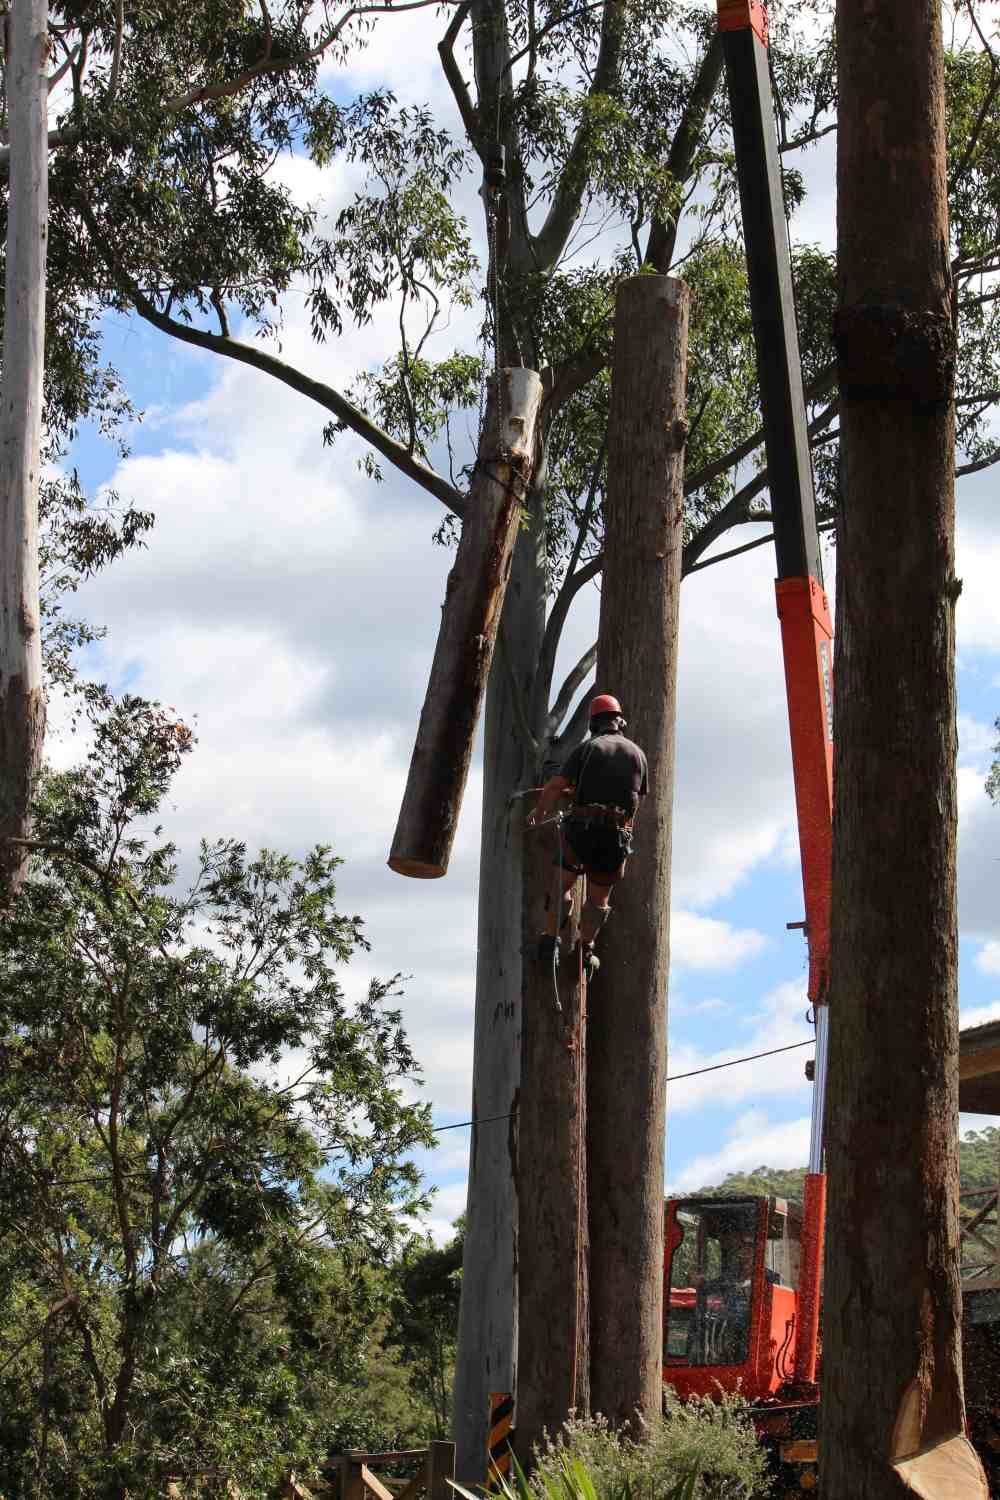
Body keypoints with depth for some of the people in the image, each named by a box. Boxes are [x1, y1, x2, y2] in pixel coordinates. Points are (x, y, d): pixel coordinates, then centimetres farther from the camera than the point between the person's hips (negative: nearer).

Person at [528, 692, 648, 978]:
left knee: (563, 885, 14)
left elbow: (554, 787, -5)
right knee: (599, 897, 18)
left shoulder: (587, 748, 0)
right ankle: (586, 948, 10)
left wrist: (538, 816, 12)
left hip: (582, 829, -2)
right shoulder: (637, 754, 11)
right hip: (618, 834, 2)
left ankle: (550, 941, 2)